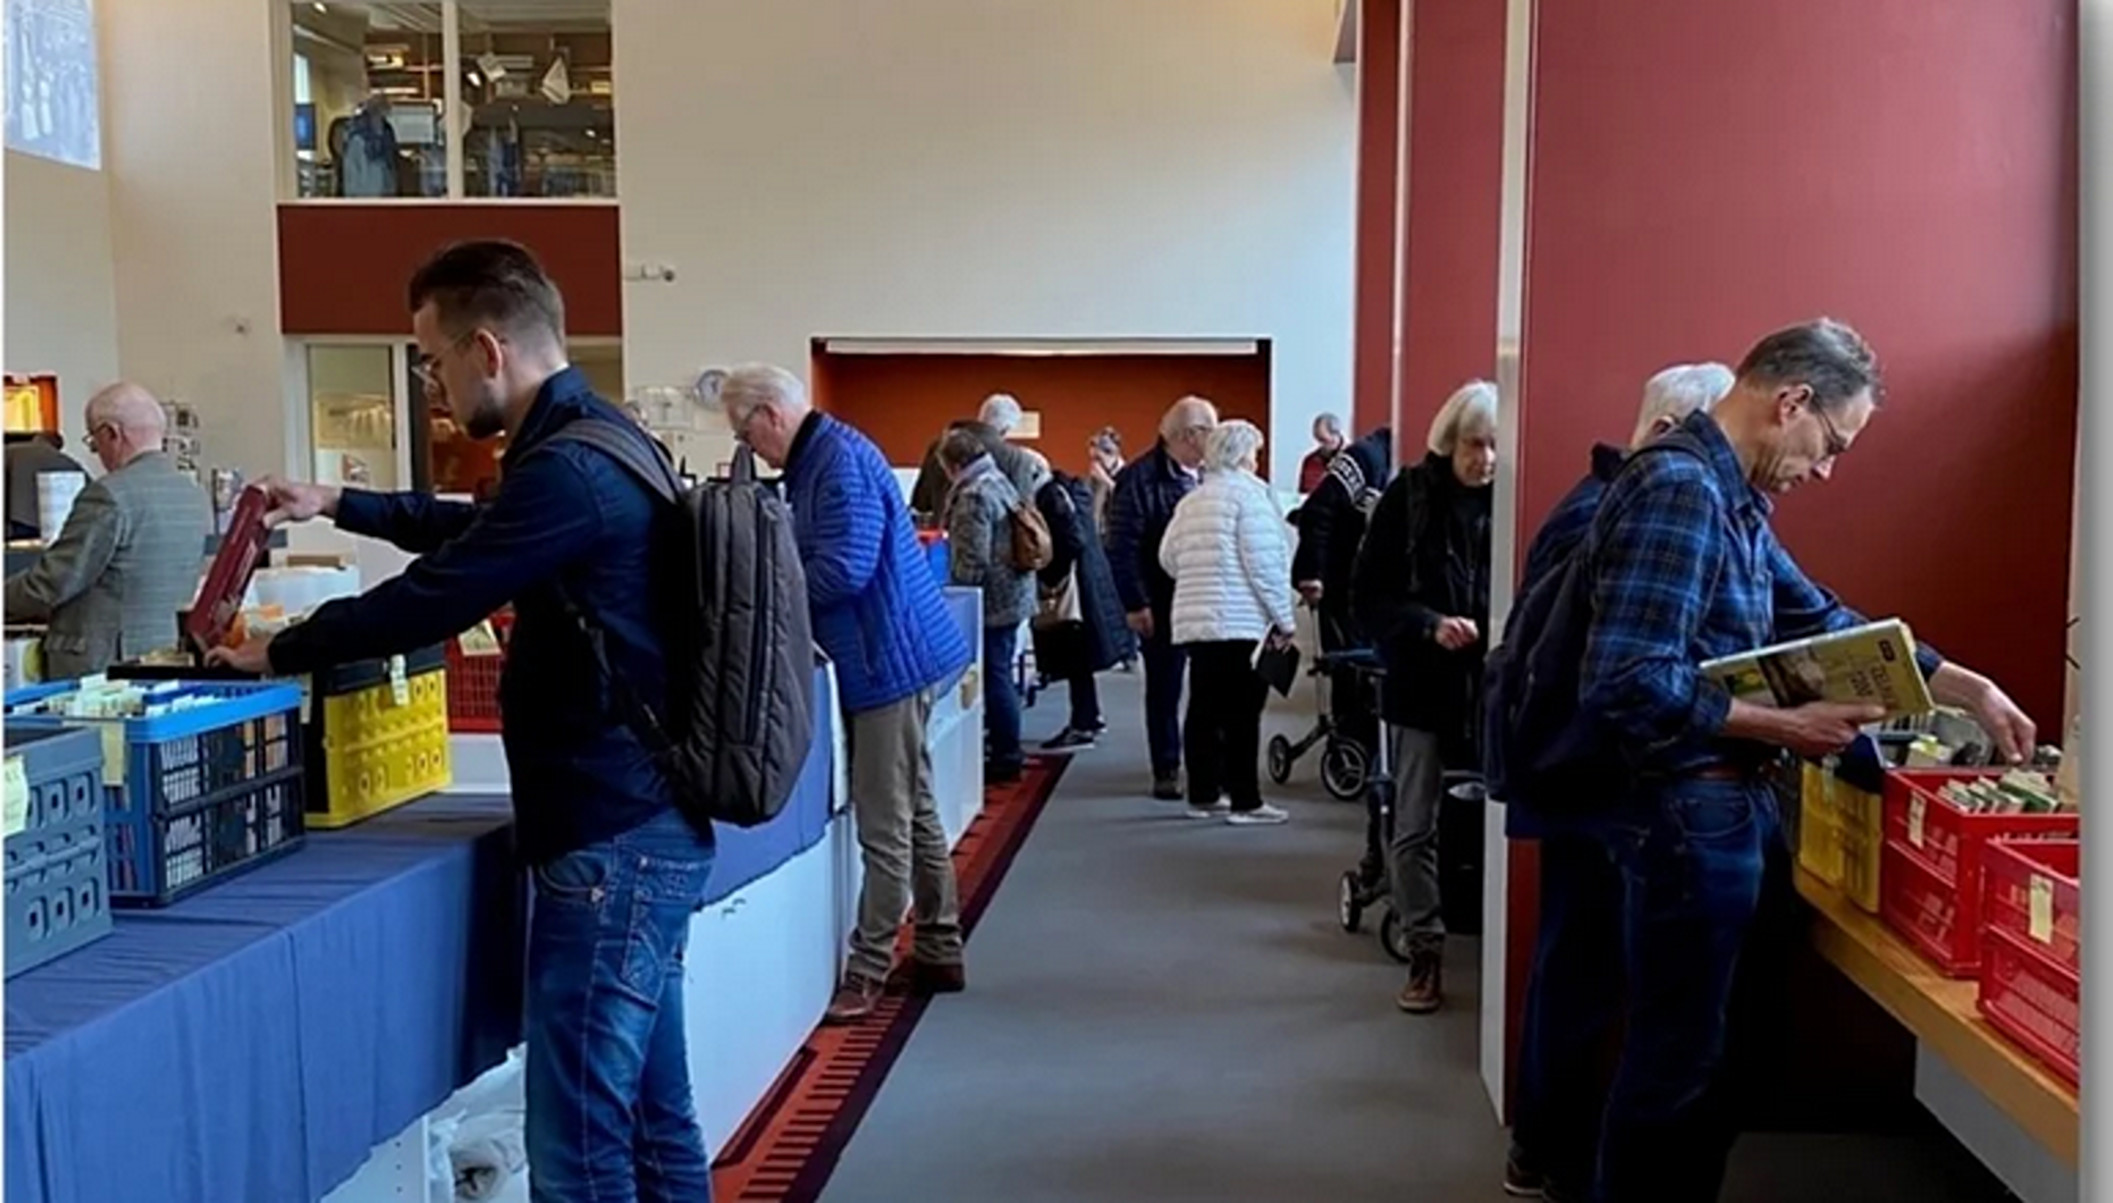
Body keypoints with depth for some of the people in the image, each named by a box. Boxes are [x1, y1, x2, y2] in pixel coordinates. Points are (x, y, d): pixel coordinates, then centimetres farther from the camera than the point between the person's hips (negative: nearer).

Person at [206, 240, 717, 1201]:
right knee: (654, 1117, 16)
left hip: (610, 842, -10)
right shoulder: (595, 443, 13)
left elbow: (427, 602, -15)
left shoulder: (570, 470, -20)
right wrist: (340, 505, 32)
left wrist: (277, 653, 1)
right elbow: (477, 528, 31)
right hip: (644, 826, 10)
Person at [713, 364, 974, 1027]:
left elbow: (844, 569, -25)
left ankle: (867, 971, 4)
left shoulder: (841, 460, -18)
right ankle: (939, 953, 26)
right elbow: (809, 556, 17)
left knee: (885, 827, -3)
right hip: (888, 658, 11)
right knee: (914, 813, 16)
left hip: (891, 660, -11)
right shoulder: (816, 461, 14)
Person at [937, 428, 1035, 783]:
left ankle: (1005, 758, 4)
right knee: (1001, 676, 16)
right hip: (1014, 594, 10)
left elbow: (973, 562, -21)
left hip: (992, 601, -10)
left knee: (995, 678, -2)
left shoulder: (974, 497, -18)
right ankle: (1006, 752, 25)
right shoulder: (1000, 483, 12)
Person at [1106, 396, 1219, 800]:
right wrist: (1135, 604, -14)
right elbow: (1122, 547, -11)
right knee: (1163, 688, 7)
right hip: (1163, 603, -4)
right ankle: (1166, 770, 16)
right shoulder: (1139, 478, -9)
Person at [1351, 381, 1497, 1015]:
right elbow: (1367, 596, -3)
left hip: (1493, 684, 0)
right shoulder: (1408, 497, -3)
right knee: (1415, 829, 6)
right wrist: (1430, 626, -17)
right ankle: (1425, 954, 19)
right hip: (1423, 684, 0)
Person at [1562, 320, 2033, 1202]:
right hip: (1691, 814, -10)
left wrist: (1967, 688, 18)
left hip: (1727, 808, 10)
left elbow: (1820, 620, 21)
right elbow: (1625, 686, -29)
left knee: (1710, 1052, 20)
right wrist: (1786, 726, -21)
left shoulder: (1726, 496, 11)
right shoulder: (1680, 488, -21)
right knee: (1675, 1062, 4)